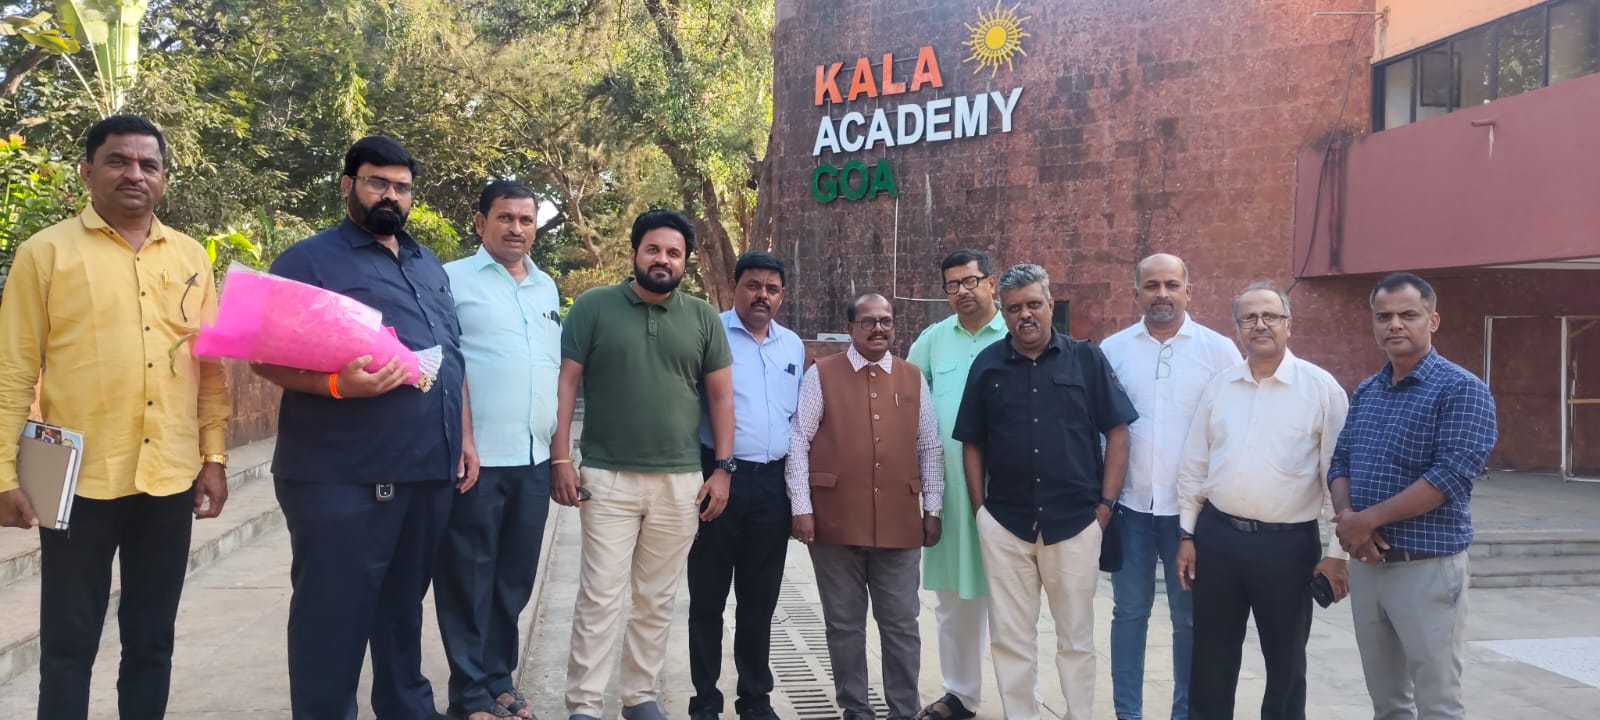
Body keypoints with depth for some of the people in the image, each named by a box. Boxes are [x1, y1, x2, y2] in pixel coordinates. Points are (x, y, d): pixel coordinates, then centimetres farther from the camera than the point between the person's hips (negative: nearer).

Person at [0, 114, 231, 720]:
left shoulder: (190, 257, 9)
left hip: (170, 478, 3)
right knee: (69, 642, 7)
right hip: (79, 478, -3)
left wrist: (213, 455, 5)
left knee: (152, 639, 13)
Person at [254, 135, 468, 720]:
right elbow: (266, 358, -9)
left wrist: (464, 436, 14)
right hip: (344, 478, -6)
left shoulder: (429, 266, 17)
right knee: (334, 616, 2)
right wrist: (338, 384, -26)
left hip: (430, 470, 6)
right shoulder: (310, 260, -3)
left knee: (405, 606, 18)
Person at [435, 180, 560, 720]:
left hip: (535, 459, 6)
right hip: (477, 458, -5)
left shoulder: (547, 287, 16)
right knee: (468, 581, 3)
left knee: (515, 579, 13)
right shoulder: (453, 279, -2)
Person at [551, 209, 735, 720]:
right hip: (607, 478, -2)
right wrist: (560, 458, -8)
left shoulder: (703, 318, 7)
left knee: (657, 600, 11)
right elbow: (566, 383, -1)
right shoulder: (594, 307, 1)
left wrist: (723, 467, 2)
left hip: (681, 482, 3)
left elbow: (720, 394, 8)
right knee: (599, 596, -1)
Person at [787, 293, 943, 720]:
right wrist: (801, 507, -7)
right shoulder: (821, 375, 1)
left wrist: (932, 510, 9)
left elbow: (930, 449, 13)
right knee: (844, 624, 8)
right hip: (836, 522, -2)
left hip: (900, 522, 2)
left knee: (901, 624, 8)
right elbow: (798, 442, -2)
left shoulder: (913, 379, 11)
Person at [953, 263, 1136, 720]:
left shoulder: (1087, 359, -1)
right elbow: (972, 443, 7)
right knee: (1011, 639, 10)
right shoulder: (987, 365, 3)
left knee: (1076, 639, 11)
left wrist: (1106, 505, -4)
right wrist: (980, 508, 2)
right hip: (1003, 524, 1)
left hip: (1075, 522, -1)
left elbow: (1117, 432, 1)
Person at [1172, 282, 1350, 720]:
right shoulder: (1219, 386, 6)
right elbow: (1194, 466, 9)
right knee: (1212, 657, 13)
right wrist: (1186, 534, 7)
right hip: (1216, 536, 3)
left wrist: (1338, 552, -6)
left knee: (1285, 661, 12)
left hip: (1287, 543, -3)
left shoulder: (1321, 387, -5)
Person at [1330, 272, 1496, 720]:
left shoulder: (1461, 390, -9)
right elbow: (1340, 463, 12)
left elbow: (1452, 476, -19)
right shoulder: (1365, 392, 11)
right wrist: (1346, 517, -9)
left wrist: (1367, 519, -17)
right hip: (1365, 564, 6)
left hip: (1428, 567, -6)